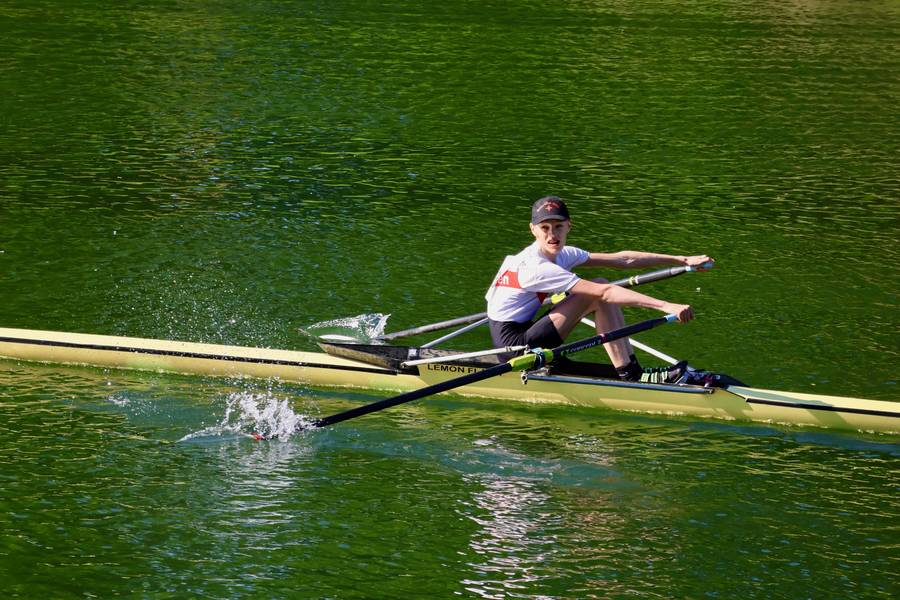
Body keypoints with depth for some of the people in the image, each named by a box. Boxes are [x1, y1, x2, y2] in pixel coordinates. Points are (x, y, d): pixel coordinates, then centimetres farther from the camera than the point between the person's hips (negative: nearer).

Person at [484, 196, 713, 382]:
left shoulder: (562, 255, 6)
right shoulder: (537, 267, -23)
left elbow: (623, 259, 6)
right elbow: (605, 292, -29)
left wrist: (683, 260, 3)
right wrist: (666, 306, -33)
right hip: (514, 346, -10)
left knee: (601, 290, 2)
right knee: (599, 294, -16)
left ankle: (631, 366, -3)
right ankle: (629, 374, -13)